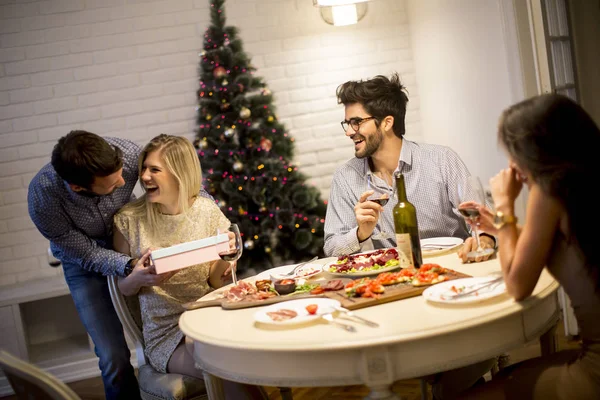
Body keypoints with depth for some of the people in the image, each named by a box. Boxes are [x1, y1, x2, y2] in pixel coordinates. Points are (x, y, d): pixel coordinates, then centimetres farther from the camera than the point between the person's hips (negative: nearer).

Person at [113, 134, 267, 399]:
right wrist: (138, 278, -18)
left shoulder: (207, 211, 0)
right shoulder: (129, 219, -3)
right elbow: (124, 288, 5)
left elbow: (216, 282, 2)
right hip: (166, 334, -2)